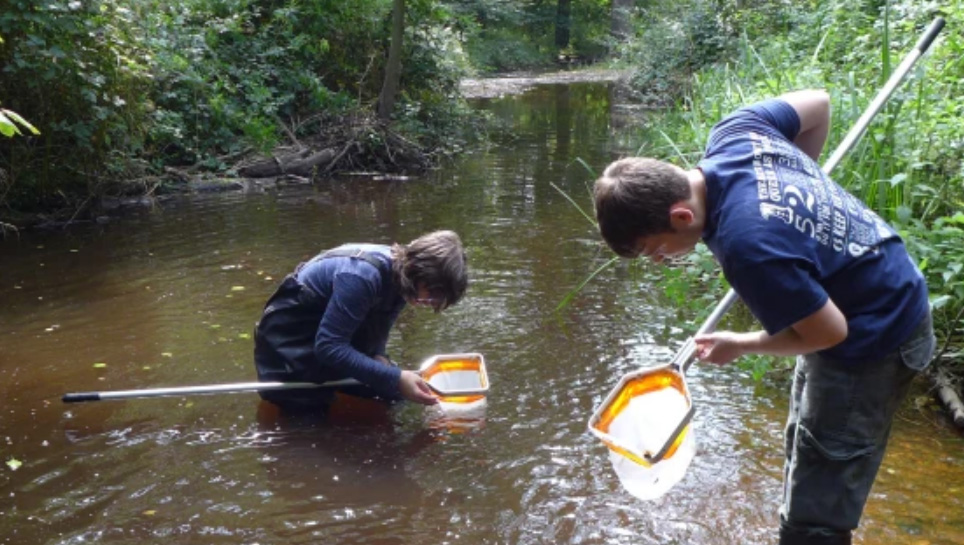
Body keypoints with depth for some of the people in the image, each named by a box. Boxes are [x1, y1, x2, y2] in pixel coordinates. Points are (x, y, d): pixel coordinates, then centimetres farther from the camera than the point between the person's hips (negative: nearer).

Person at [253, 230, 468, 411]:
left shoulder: (400, 275, -10)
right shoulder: (363, 276, -37)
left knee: (394, 392, 6)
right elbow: (328, 346, -37)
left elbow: (376, 328, 2)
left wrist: (378, 356, -20)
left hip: (331, 330, 8)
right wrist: (395, 378, -39)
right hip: (291, 336, -8)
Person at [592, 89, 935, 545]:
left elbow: (828, 334, -25)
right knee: (806, 453, 29)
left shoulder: (747, 247, -39)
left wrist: (740, 346, -9)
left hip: (873, 341, -10)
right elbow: (818, 103, 3)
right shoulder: (733, 131, -15)